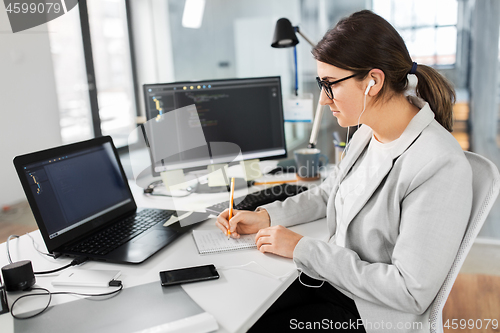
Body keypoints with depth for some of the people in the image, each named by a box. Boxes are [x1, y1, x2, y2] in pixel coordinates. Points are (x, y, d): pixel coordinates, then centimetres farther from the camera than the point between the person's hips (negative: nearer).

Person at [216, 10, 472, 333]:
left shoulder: (441, 167, -27)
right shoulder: (367, 133, -1)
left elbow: (411, 293, -25)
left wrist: (303, 248, -21)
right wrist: (264, 216, 1)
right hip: (328, 278, 7)